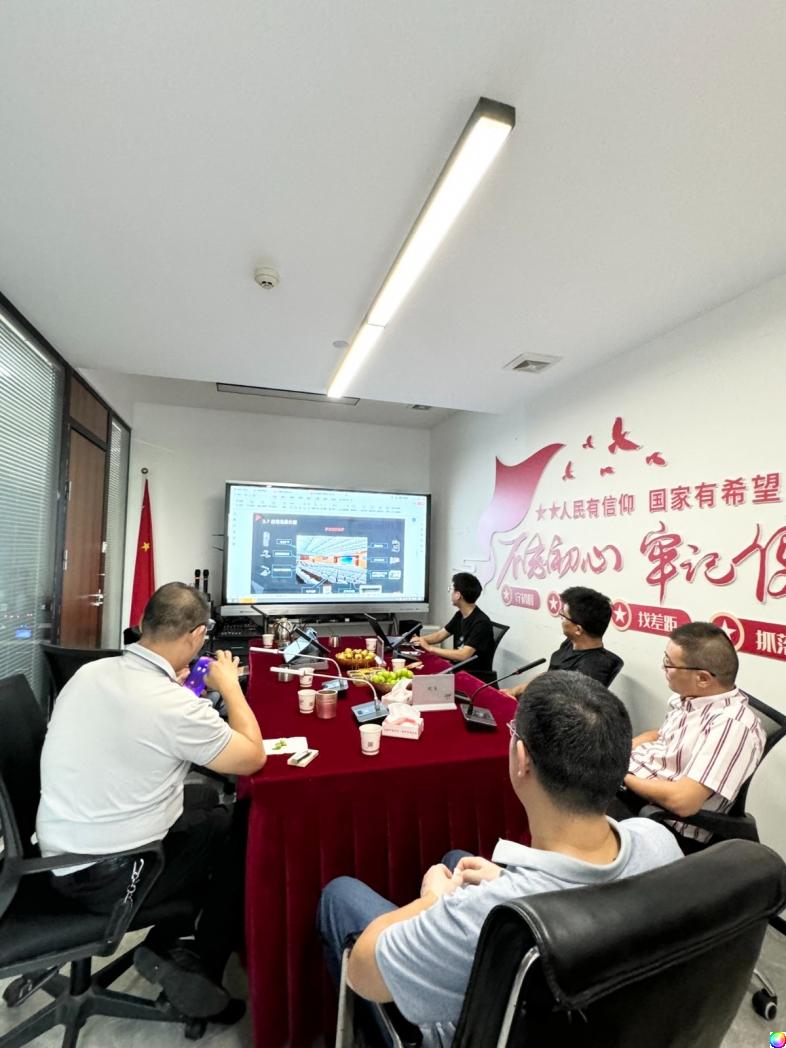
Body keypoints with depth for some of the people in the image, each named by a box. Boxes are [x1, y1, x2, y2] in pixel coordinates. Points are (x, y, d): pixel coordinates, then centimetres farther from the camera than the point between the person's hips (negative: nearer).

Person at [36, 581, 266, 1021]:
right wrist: (230, 685, -6)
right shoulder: (176, 706, -28)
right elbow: (253, 757, -15)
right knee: (237, 831, 11)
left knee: (207, 798, 21)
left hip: (59, 856, 7)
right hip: (108, 877, -7)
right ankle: (201, 974, 22)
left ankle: (165, 943, 25)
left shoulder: (89, 673, -7)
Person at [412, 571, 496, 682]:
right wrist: (419, 640, -5)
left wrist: (430, 648, -23)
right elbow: (440, 635, 14)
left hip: (477, 678, -7)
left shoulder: (481, 623, -23)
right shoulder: (460, 615, 5)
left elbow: (463, 655, -28)